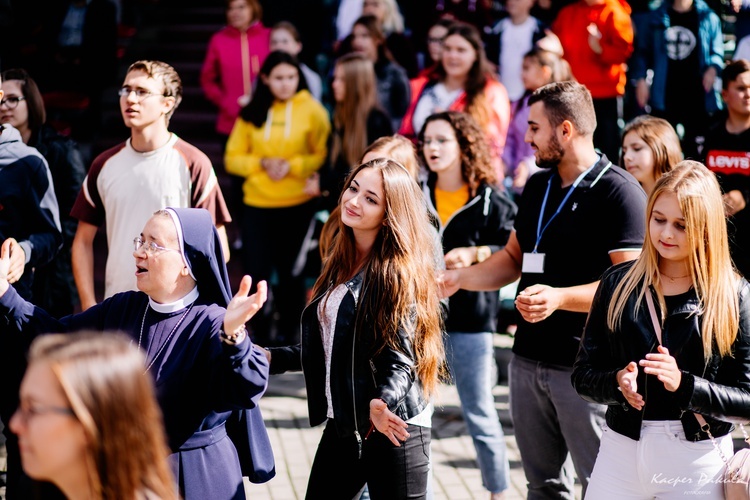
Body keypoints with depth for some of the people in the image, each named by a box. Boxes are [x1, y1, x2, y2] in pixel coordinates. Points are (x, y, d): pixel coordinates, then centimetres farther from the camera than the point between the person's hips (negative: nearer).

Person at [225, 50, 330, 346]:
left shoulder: (311, 110, -3)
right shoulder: (251, 113, 3)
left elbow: (324, 155, -5)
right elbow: (233, 158, 4)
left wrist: (293, 166, -19)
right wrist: (262, 163, -13)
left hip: (299, 204, -1)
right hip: (257, 204, 1)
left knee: (291, 272, 10)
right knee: (256, 272, 0)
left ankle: (286, 332, 27)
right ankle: (260, 333, 21)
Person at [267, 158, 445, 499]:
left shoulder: (397, 272, -12)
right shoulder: (341, 262, 11)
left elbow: (401, 359, -17)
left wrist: (382, 403, -34)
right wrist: (272, 358, 18)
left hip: (392, 428, -7)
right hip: (341, 426, 8)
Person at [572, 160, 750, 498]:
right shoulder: (618, 283, 1)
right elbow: (584, 375, 4)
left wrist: (684, 384, -22)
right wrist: (617, 382, -17)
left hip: (698, 462, -2)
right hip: (621, 450, 2)